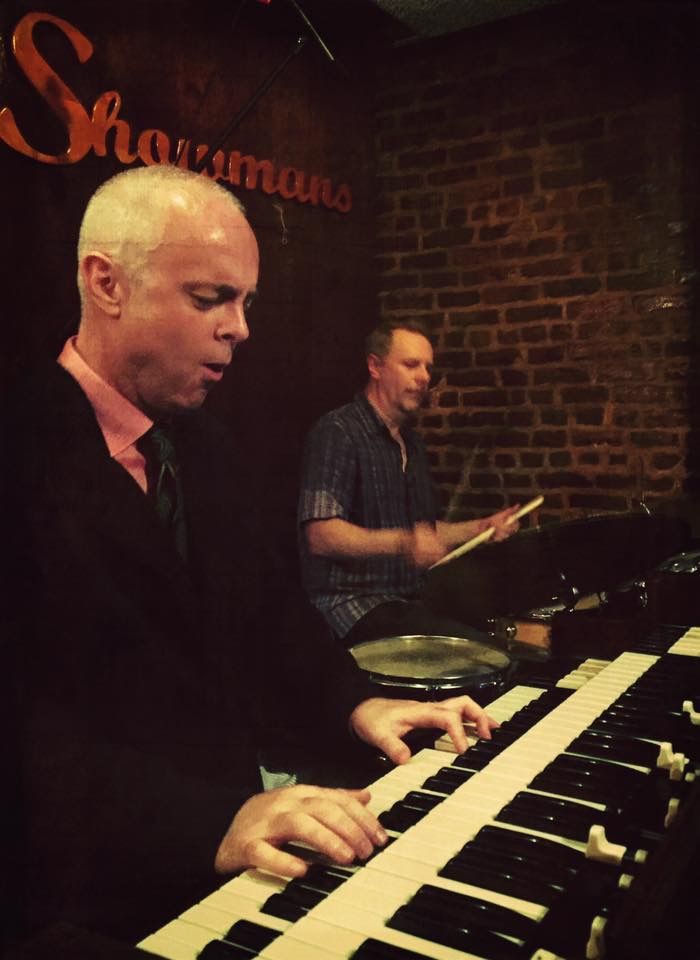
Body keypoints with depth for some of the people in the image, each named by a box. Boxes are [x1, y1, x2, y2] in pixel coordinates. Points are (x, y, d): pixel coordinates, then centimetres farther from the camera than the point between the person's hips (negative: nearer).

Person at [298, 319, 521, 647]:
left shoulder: (411, 443, 18)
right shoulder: (338, 432, -11)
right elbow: (321, 535, -21)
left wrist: (481, 528, 11)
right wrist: (402, 543, -33)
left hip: (411, 602, 9)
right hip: (352, 604, -9)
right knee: (472, 649, -27)